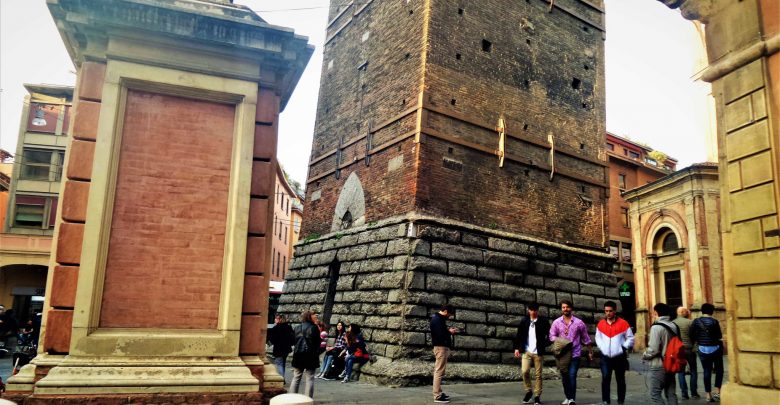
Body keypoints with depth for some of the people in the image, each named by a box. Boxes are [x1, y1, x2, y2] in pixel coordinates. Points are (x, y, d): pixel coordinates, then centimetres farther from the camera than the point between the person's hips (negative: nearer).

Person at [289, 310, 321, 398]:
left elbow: (293, 341, 11)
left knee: (296, 378, 12)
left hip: (298, 355, 5)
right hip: (310, 356, -5)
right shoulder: (314, 328, -8)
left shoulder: (297, 328, 7)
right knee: (309, 378, 0)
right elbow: (317, 343, -5)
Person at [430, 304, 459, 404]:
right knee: (439, 372, -10)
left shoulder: (439, 318, 17)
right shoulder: (437, 319, -15)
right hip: (441, 347, -11)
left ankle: (438, 393, 20)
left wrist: (448, 331, 4)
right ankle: (437, 396, -9)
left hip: (442, 347, 11)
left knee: (438, 371, 14)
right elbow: (439, 334, -23)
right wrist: (450, 332, -7)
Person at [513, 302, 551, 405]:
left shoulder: (544, 322, -1)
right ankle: (528, 391, 10)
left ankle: (537, 396, 14)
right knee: (525, 371, -12)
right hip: (526, 351, 1)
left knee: (538, 375, 2)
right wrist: (517, 348, 5)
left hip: (538, 352, -1)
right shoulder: (524, 321, 6)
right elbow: (519, 335, 10)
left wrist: (544, 344, -15)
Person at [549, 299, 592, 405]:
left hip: (575, 354, -2)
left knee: (572, 376, -12)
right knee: (564, 377, 10)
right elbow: (552, 336, 4)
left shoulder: (579, 322, -1)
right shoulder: (556, 322, 3)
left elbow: (586, 338, 7)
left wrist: (590, 352, 10)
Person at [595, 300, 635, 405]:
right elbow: (598, 337, 16)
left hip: (619, 357, -1)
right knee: (605, 378, -7)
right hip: (605, 357, 2)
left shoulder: (623, 323, -3)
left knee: (620, 380, 8)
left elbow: (630, 338, 2)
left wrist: (624, 347, -8)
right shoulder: (600, 324, 6)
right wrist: (602, 347, 1)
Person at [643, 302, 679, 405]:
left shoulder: (656, 327, -17)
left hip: (659, 366, -8)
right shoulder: (674, 326, 7)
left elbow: (653, 349, -19)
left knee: (655, 394, -1)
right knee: (671, 393, 13)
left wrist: (644, 356, -2)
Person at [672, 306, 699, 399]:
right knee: (693, 371, 11)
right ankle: (693, 393, 11)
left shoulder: (672, 323, -1)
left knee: (681, 372, 8)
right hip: (689, 349, -2)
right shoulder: (689, 322, -8)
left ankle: (684, 394, 7)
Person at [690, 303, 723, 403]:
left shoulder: (696, 321, -4)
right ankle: (717, 391, 11)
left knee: (707, 371, 8)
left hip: (703, 349, 2)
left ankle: (708, 395, 8)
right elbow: (719, 336, -6)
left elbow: (692, 336, -5)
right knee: (719, 369, 15)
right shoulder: (714, 321, -10)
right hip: (715, 348, -2)